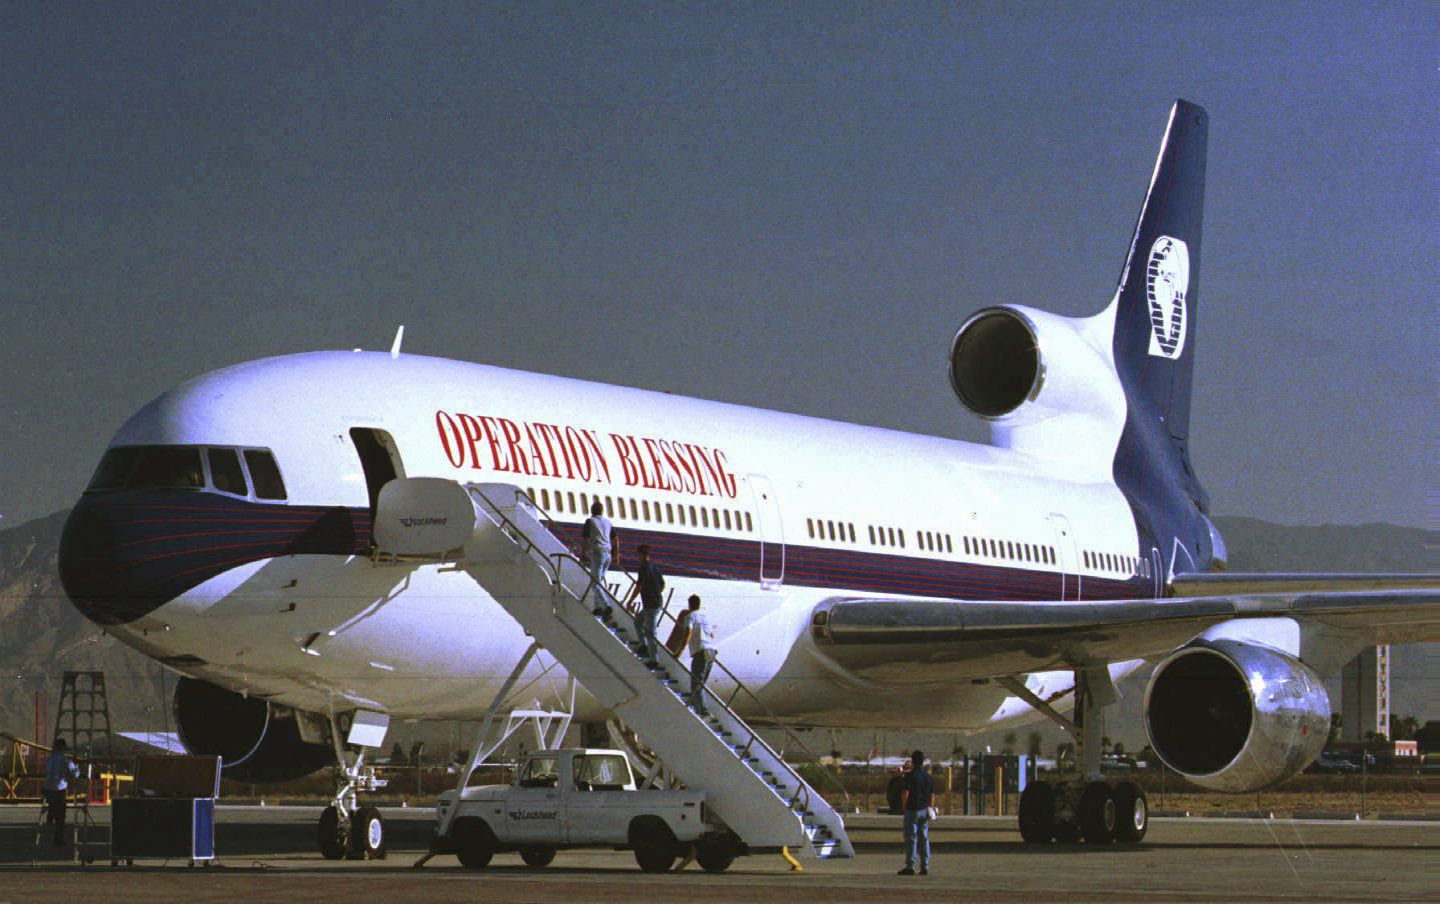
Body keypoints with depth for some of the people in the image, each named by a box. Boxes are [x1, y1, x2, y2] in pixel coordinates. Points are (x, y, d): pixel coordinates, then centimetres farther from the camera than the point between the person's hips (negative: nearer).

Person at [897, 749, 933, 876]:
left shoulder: (910, 776, -11)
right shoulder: (929, 776, 9)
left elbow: (905, 793, -15)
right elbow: (932, 795, 14)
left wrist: (904, 806, -1)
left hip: (912, 810, -6)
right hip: (925, 810, 6)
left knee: (911, 838, -3)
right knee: (924, 838, 8)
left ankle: (910, 866, -6)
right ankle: (925, 867, 6)